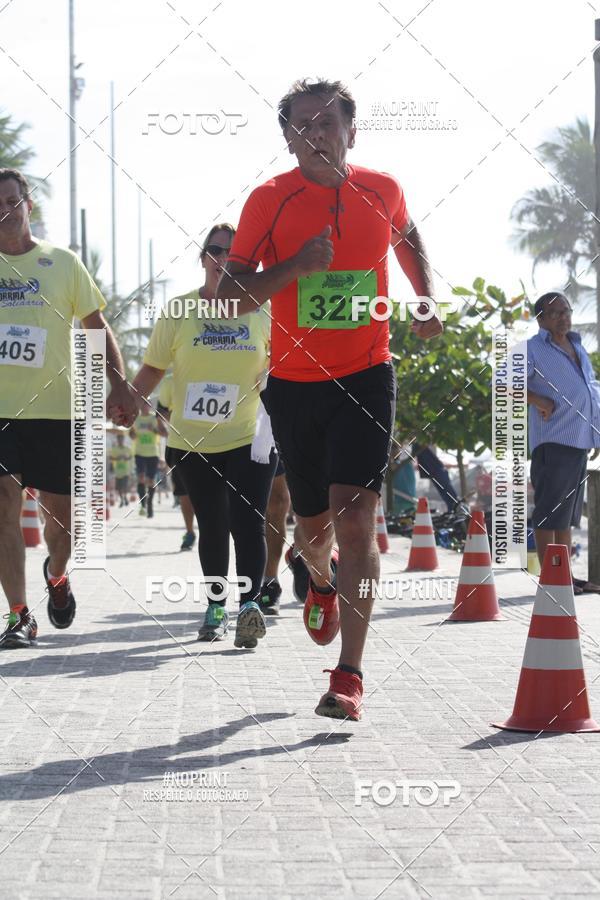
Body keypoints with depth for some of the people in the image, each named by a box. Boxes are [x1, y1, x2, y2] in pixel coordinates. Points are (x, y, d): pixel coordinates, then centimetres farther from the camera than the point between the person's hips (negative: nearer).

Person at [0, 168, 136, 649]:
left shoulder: (62, 262, 4)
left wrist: (118, 382, -6)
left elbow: (96, 325, 6)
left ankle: (57, 575, 38)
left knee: (61, 510, 5)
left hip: (56, 407, 0)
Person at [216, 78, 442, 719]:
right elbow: (229, 296, -7)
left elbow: (407, 239, 25)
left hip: (365, 377, -1)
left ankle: (349, 676, -13)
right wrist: (296, 266, -21)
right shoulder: (269, 200, -6)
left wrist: (428, 300, 11)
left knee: (354, 516, -16)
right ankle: (317, 574, 52)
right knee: (313, 523, 12)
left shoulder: (383, 190, 1)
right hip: (294, 383, 1)